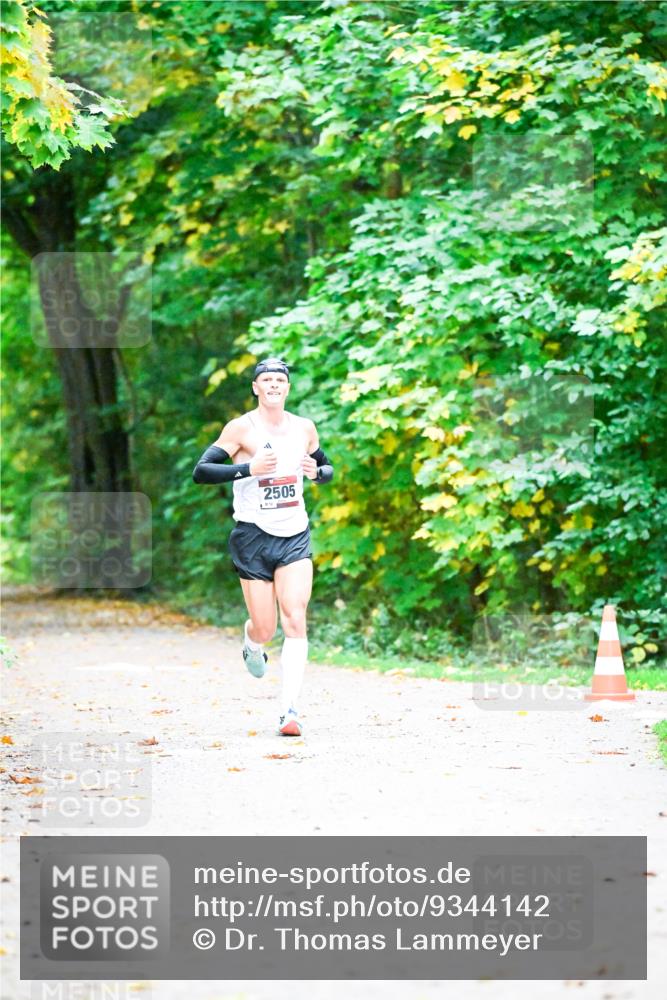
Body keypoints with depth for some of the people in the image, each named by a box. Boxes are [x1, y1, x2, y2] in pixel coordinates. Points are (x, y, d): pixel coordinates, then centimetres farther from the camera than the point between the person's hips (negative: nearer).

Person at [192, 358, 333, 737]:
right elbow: (201, 471, -13)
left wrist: (317, 471, -2)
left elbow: (328, 468, 22)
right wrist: (249, 468, -24)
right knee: (265, 628, 1)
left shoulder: (304, 428, 6)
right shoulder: (242, 428, -7)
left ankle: (291, 709, -14)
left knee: (296, 620, -12)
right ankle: (252, 646, 40)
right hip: (253, 536, -2)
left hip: (296, 536, 2)